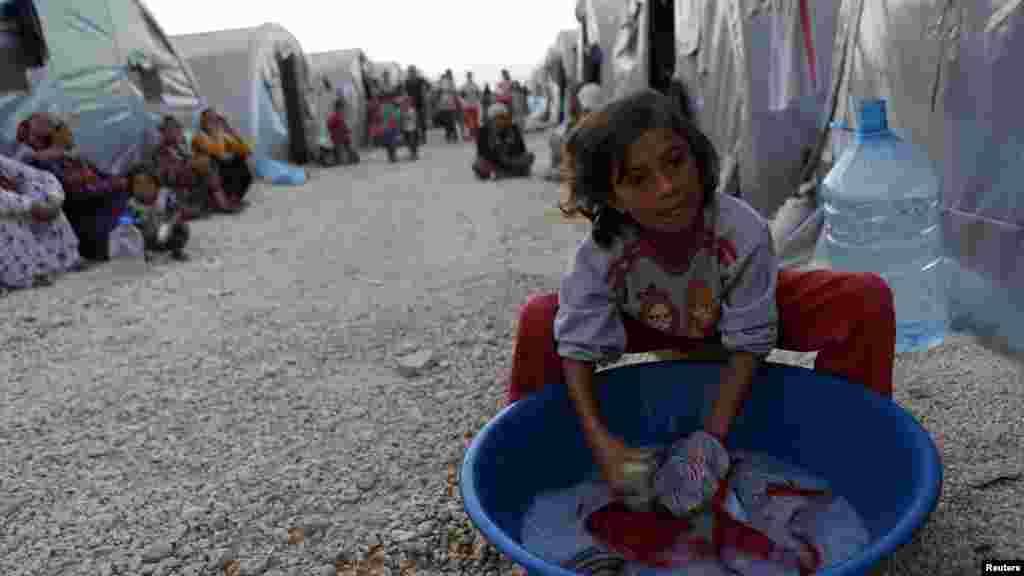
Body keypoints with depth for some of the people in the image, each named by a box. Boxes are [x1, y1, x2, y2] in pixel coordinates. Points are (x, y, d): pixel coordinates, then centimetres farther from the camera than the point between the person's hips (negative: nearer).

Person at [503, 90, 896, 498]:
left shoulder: (742, 231, -37)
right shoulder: (599, 254, -34)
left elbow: (749, 343, -28)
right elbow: (578, 347, -27)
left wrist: (713, 434, -34)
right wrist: (599, 440, -39)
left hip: (741, 313, 0)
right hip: (657, 324, 0)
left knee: (868, 300, -23)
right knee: (538, 319, -20)